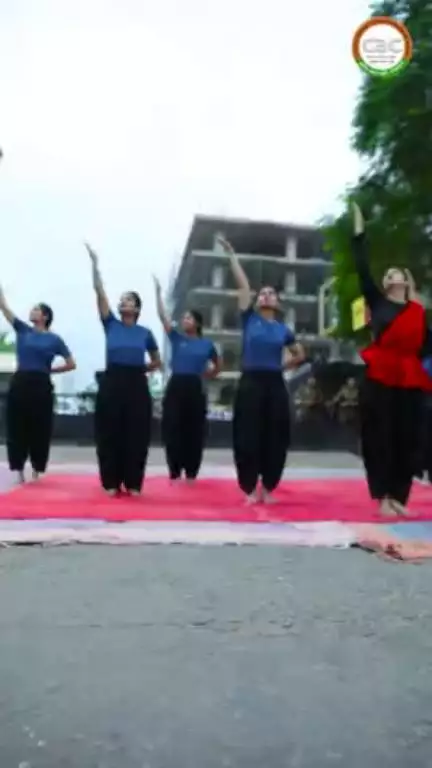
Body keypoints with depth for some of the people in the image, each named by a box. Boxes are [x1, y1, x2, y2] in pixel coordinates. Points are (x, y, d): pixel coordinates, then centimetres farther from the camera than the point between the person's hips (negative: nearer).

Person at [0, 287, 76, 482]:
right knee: (17, 428, 5)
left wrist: (49, 369, 1)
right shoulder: (22, 329, 8)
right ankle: (19, 470, 17)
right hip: (19, 383, 2)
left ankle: (36, 471, 19)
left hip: (41, 386, -2)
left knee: (40, 429, 5)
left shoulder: (54, 339, 1)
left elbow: (71, 364, 2)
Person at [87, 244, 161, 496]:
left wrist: (140, 368, 5)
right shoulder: (111, 324, 8)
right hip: (111, 383, 0)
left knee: (136, 435, 2)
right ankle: (112, 483, 12)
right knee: (110, 433, 2)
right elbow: (100, 292, 0)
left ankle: (133, 483, 11)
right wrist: (95, 264, -5)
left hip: (136, 385, 0)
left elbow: (157, 362, 17)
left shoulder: (145, 332, 8)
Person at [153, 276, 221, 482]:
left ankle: (191, 473, 16)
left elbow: (217, 365, 24)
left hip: (195, 389, 1)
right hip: (176, 387, 0)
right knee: (173, 430, -1)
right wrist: (158, 292, -7)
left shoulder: (206, 344, 7)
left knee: (194, 432, 5)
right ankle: (175, 473, 8)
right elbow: (162, 316, -3)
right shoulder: (176, 337, 5)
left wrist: (207, 374, 10)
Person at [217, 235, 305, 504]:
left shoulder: (283, 329, 10)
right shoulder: (250, 319, 4)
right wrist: (232, 254, 1)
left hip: (275, 384, 3)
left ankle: (267, 488, 18)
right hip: (250, 383, -2)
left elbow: (300, 355, 23)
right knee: (248, 436, -2)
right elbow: (243, 284, 0)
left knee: (275, 437, 5)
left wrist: (282, 364, 8)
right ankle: (250, 488, 10)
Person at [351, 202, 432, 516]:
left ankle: (399, 497, 16)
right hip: (380, 378, -1)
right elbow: (362, 269, 1)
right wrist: (359, 231, 1)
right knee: (380, 437, -1)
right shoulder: (377, 301, 7)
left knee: (406, 438, 5)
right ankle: (383, 498, 8)